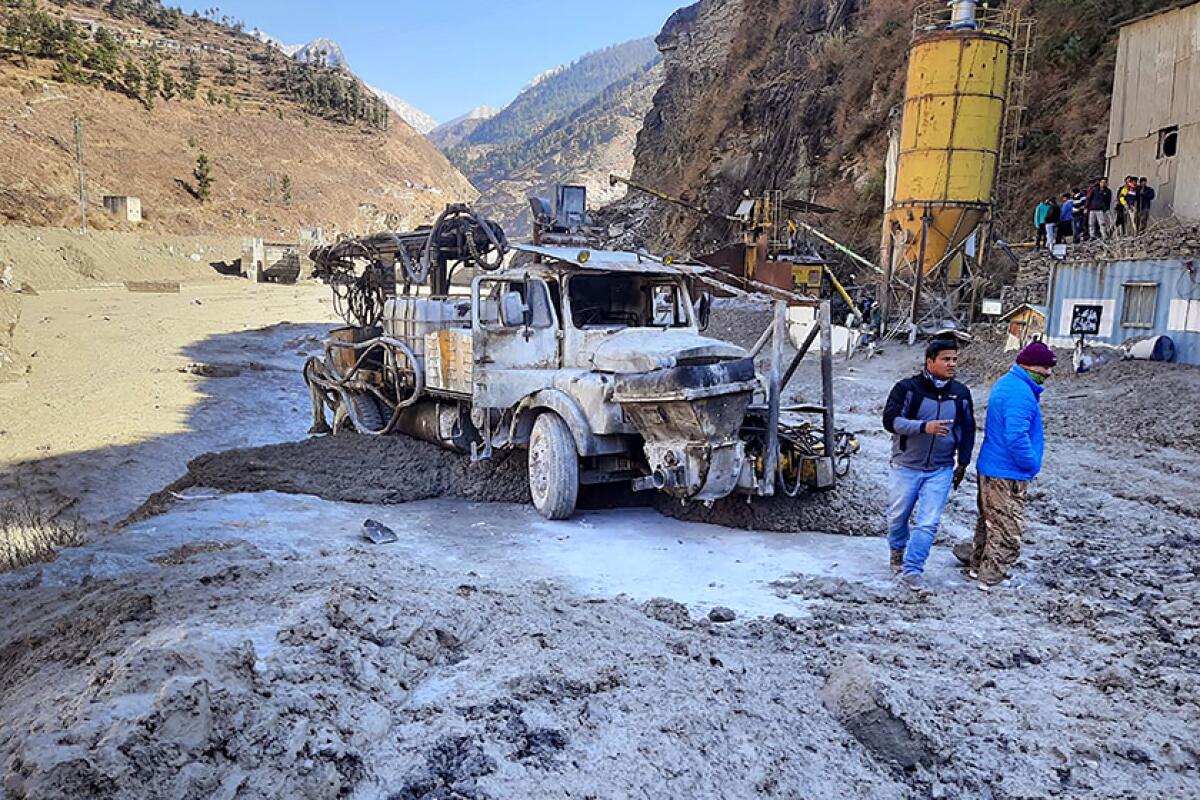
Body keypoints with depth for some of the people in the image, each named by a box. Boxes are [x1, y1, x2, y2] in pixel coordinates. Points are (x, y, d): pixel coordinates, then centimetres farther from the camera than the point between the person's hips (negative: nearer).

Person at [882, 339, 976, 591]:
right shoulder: (907, 388, -10)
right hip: (906, 467, -2)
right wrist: (924, 427, -31)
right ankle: (898, 549, 43)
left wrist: (963, 463, 14)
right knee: (897, 516, 14)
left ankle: (912, 569, 5)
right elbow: (890, 420, -19)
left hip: (941, 471, 2)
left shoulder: (961, 393, 3)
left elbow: (968, 429, 15)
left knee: (928, 523, -6)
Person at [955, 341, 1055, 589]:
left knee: (988, 521, 23)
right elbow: (1016, 437, -28)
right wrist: (1032, 465, -14)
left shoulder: (1006, 383, 13)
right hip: (1007, 475, -11)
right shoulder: (1021, 393, -22)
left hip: (990, 468, 11)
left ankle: (978, 565, 37)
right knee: (1009, 531, 0)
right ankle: (990, 578, 8)